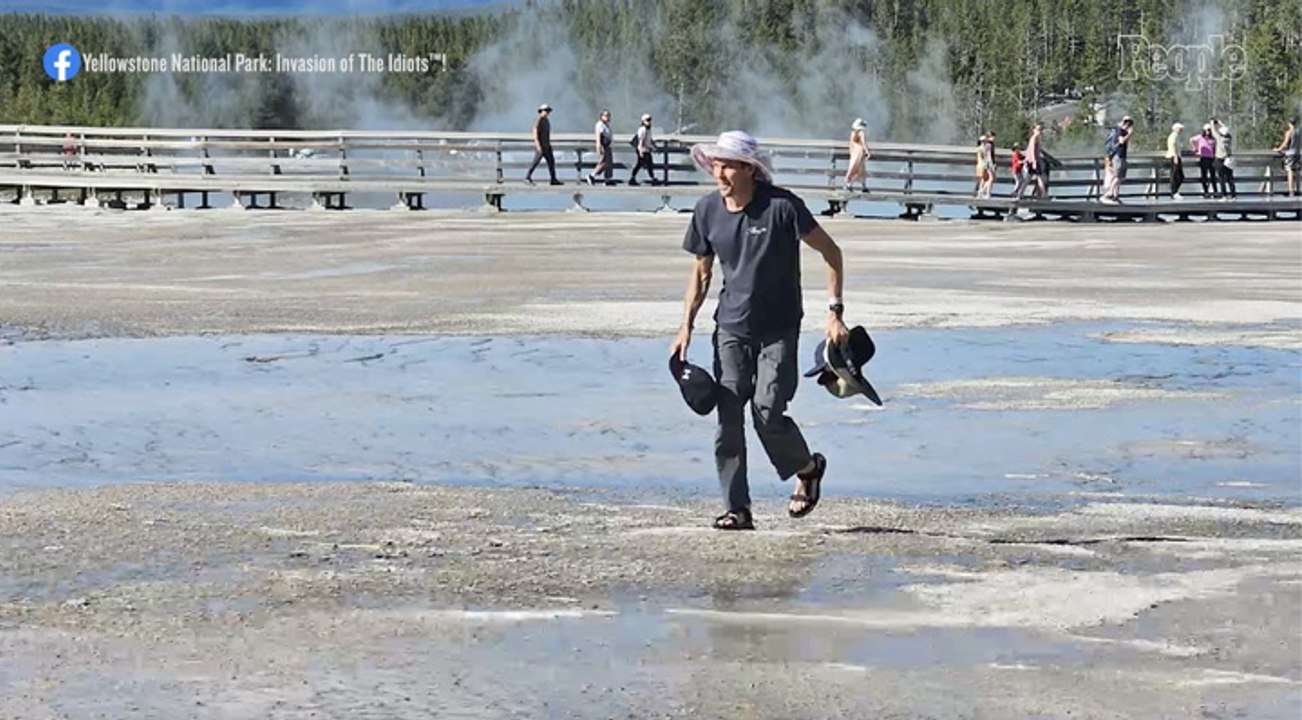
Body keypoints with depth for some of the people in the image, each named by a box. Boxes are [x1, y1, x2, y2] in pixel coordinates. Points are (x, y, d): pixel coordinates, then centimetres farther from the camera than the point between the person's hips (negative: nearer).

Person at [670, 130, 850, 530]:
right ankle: (736, 508, 0)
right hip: (732, 328, 4)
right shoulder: (708, 210, 0)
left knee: (768, 414, -11)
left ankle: (808, 468, 19)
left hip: (779, 329, -4)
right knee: (728, 417, -6)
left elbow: (831, 253, -6)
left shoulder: (782, 206, -14)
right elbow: (701, 271, 13)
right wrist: (686, 326, 5)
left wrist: (834, 312, -11)